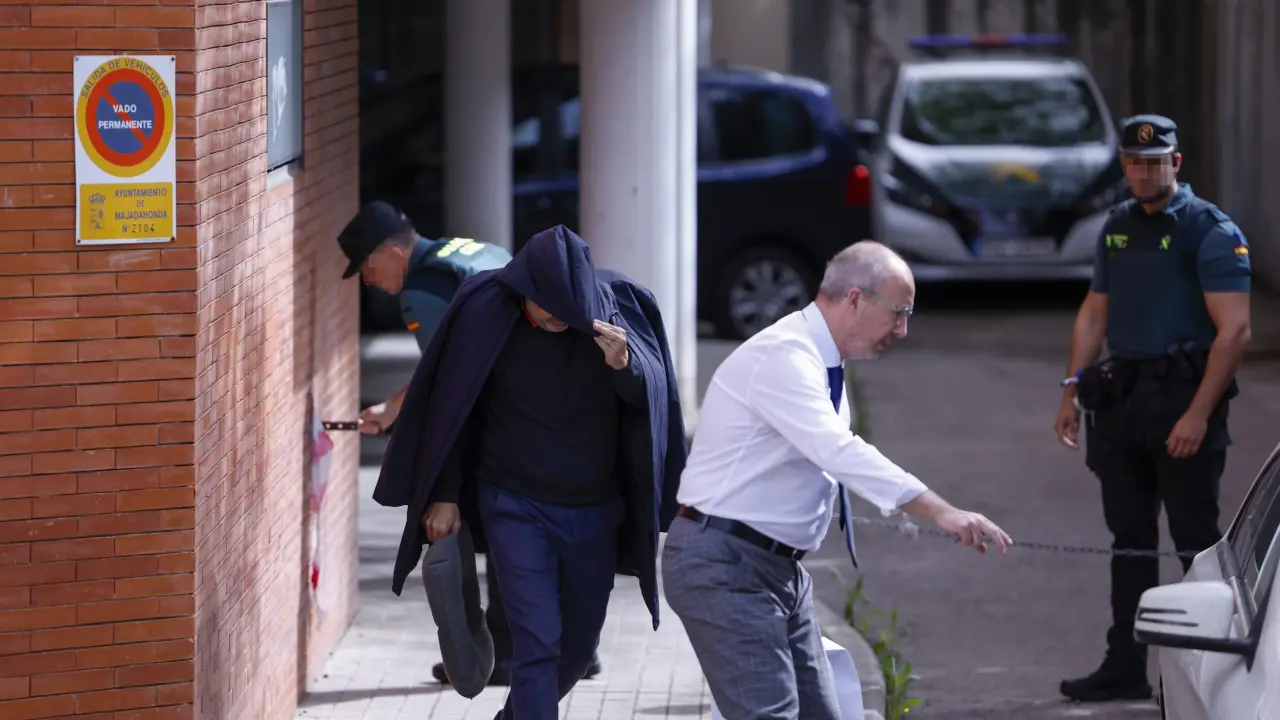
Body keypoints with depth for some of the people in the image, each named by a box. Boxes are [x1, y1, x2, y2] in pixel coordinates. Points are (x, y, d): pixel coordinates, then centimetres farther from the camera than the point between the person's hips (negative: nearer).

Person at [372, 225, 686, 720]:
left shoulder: (611, 307, -11)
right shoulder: (486, 312, -15)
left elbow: (650, 395, -13)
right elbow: (452, 407, -4)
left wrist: (624, 365, -35)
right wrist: (444, 495, -2)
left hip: (595, 510, 3)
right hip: (516, 507, -3)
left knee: (578, 647, 15)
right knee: (537, 643, -13)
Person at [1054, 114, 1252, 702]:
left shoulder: (1210, 230, -8)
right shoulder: (1117, 227, 15)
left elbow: (1233, 330, -14)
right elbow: (1094, 315, 21)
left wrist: (1198, 414, -20)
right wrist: (1072, 392, 11)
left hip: (1183, 397, -7)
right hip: (1120, 399, 7)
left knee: (1196, 539, -6)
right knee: (1129, 538, 10)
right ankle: (1125, 669, 16)